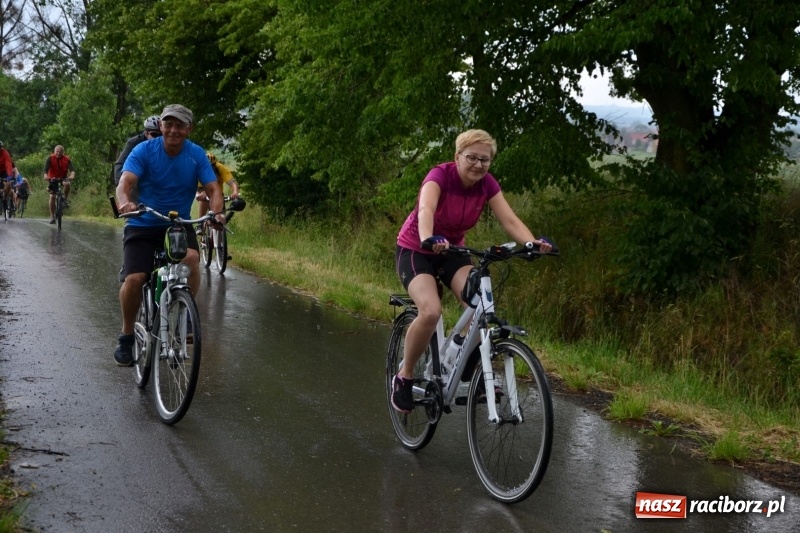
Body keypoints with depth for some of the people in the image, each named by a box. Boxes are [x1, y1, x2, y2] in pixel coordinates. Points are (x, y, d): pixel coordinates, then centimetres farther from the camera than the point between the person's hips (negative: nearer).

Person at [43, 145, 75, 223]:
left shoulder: (67, 159, -16)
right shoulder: (50, 158, -17)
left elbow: (72, 169, -29)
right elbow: (46, 168, -29)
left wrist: (72, 175, -51)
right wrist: (46, 176, -50)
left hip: (63, 177, 0)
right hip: (53, 178, 0)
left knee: (67, 184, -35)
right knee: (52, 196, -9)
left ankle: (66, 199, -9)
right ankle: (52, 216, 0)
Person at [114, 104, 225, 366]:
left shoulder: (197, 155, -5)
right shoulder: (144, 150, -11)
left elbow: (213, 188, -11)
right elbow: (125, 182, -23)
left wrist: (217, 212, -33)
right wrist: (124, 202, -47)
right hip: (143, 225, -1)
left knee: (191, 258, -30)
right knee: (134, 279, -17)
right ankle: (126, 336, 6)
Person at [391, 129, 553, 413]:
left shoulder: (487, 184, -11)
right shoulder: (440, 175, -25)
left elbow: (510, 220, -21)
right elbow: (426, 209, -44)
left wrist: (533, 243, -42)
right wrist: (429, 240, -65)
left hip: (452, 251, 5)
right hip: (416, 250, -4)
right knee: (431, 311, -28)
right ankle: (404, 377, -7)